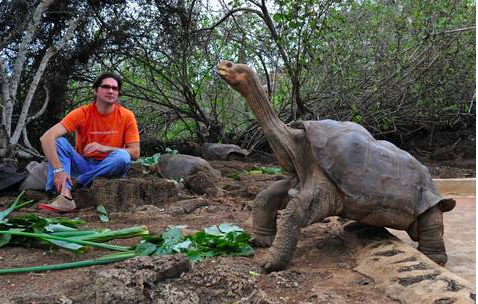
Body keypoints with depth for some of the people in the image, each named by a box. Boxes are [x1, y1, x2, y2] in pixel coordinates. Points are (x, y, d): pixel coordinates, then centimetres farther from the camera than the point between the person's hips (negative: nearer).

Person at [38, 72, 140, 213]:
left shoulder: (126, 116, -9)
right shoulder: (82, 113, -11)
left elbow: (135, 153, -11)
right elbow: (46, 138, -21)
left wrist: (104, 148, -26)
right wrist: (58, 169, -35)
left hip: (109, 168, -1)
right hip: (84, 166, 1)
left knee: (122, 156, -32)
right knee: (59, 141, -22)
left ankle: (75, 183, -20)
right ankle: (65, 196, -39)